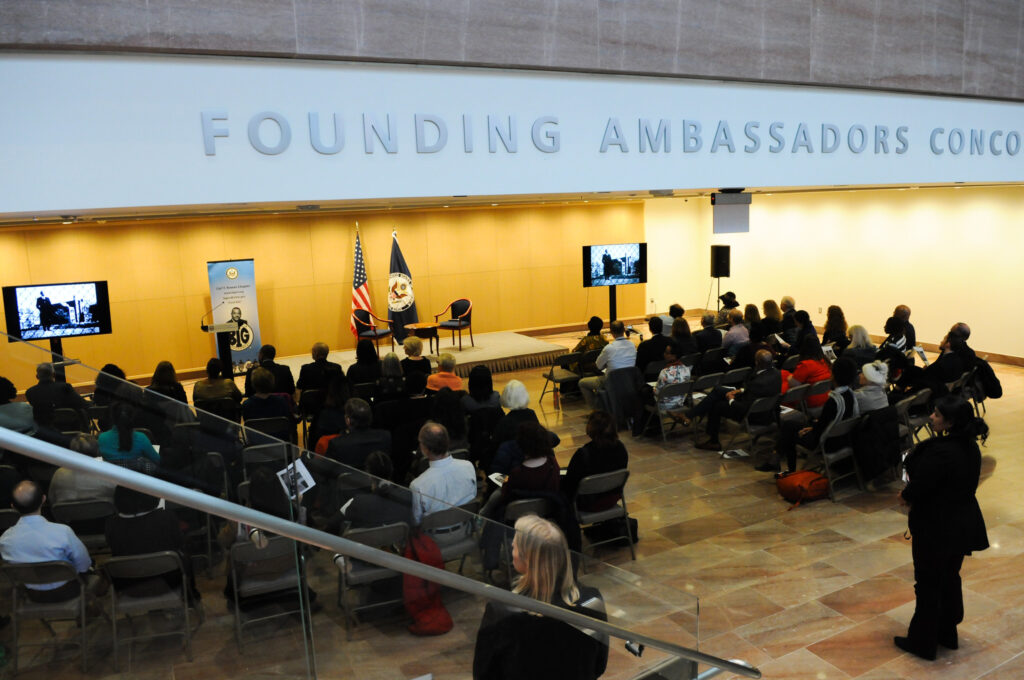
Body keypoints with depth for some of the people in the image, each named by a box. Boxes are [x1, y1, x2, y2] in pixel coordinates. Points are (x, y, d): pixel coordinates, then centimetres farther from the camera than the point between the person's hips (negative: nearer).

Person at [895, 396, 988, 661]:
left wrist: (905, 495, -2)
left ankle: (923, 643, 21)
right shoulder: (970, 447, -1)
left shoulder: (939, 452, -30)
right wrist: (911, 492, 6)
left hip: (937, 528, -8)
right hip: (964, 525, 8)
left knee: (928, 586, 7)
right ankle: (947, 634, 38)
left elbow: (918, 487, -25)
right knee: (950, 580, 22)